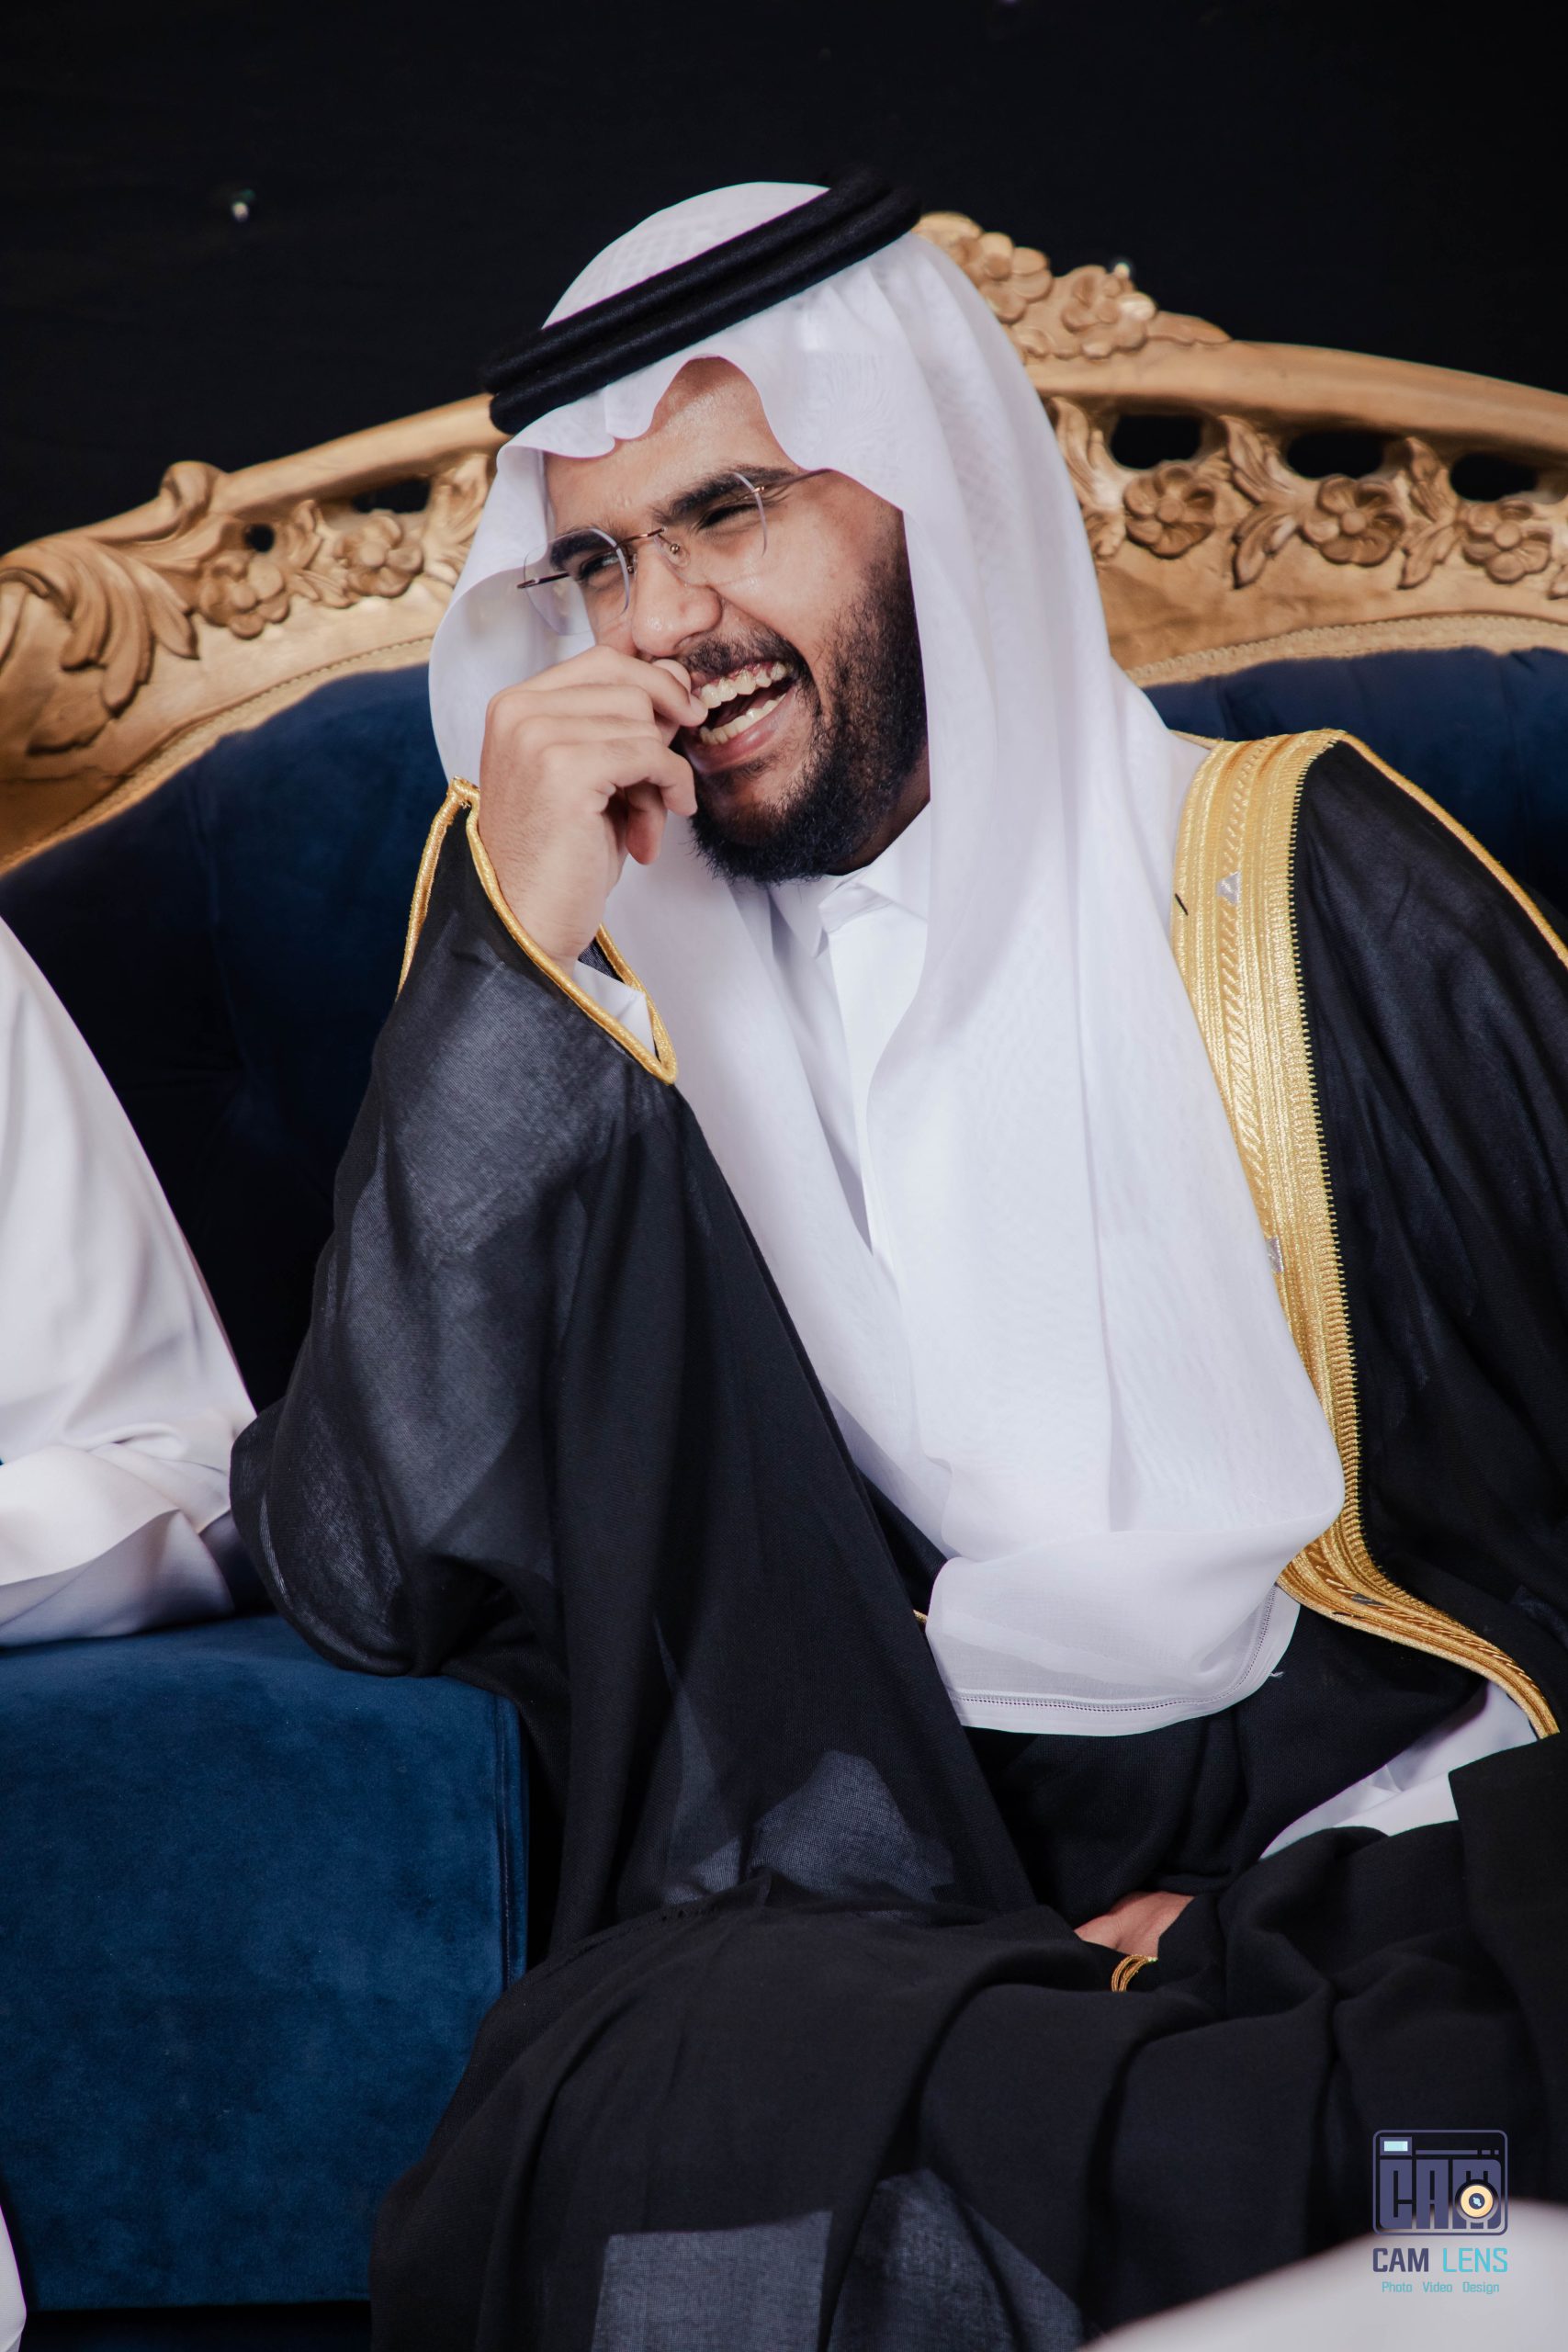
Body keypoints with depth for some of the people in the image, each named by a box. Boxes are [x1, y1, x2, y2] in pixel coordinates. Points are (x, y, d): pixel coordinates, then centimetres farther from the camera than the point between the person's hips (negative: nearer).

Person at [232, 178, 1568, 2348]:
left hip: (1391, 1837, 0)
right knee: (662, 2128, -30)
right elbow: (373, 1582, -4)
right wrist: (517, 954, -8)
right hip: (866, 1902, 1)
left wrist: (1324, 1883, -10)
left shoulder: (1299, 887, 6)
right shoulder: (582, 990, 9)